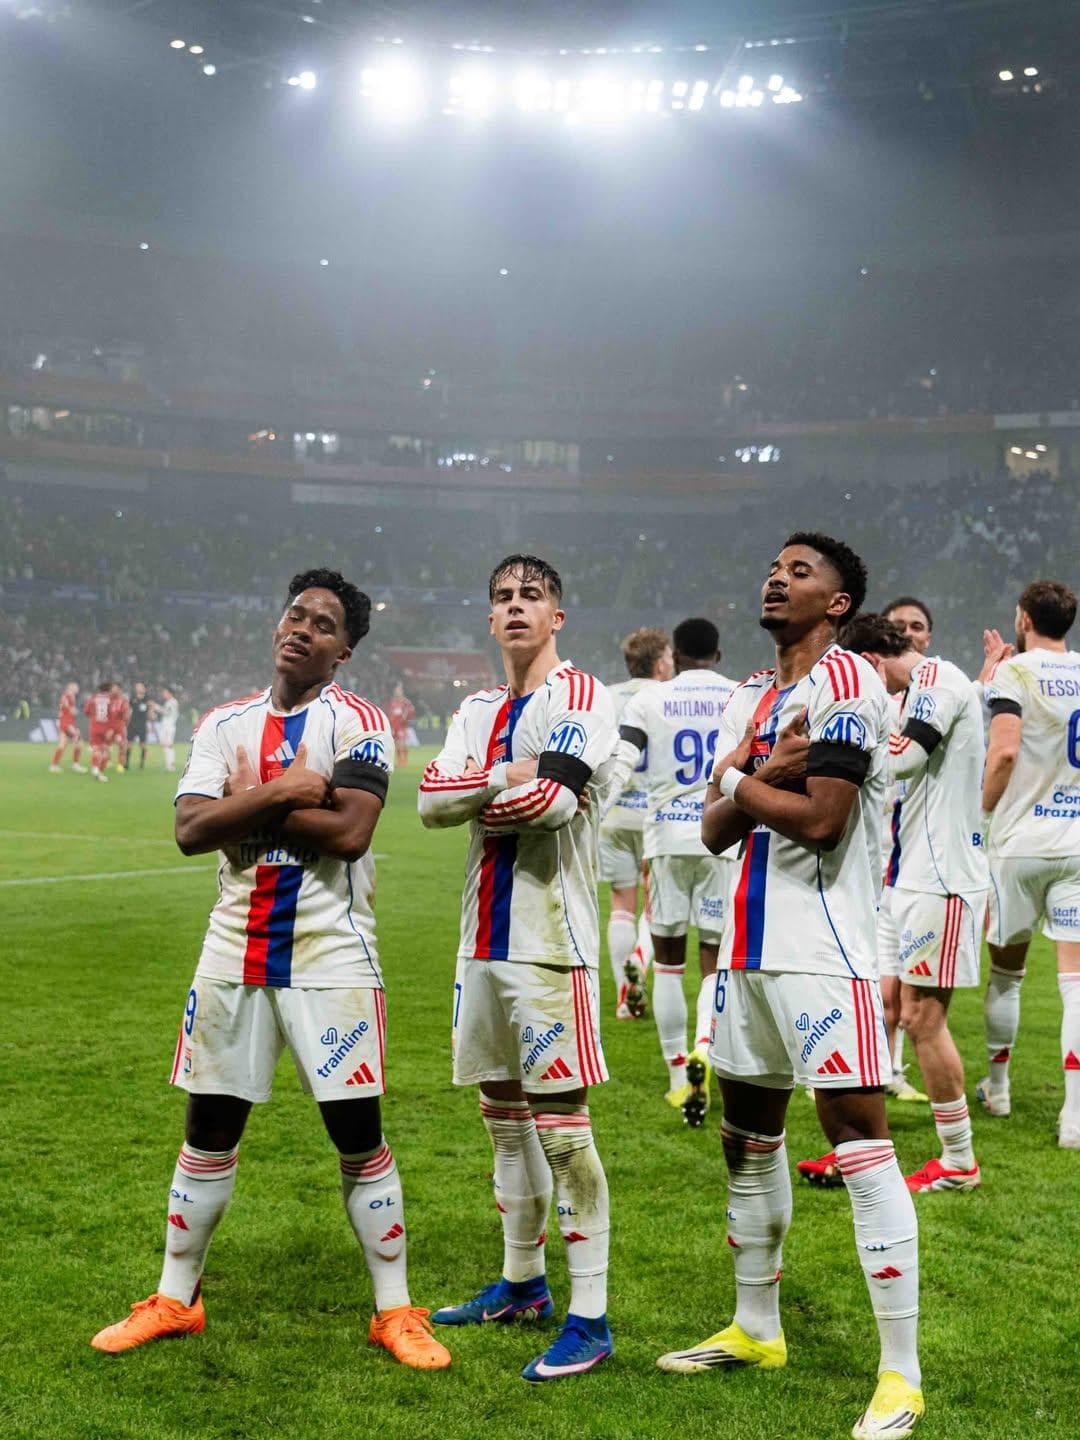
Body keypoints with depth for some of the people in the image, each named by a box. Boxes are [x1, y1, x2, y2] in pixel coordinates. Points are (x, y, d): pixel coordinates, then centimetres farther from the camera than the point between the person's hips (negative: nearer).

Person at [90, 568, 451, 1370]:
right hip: (236, 951, 4)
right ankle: (174, 1301, 26)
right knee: (209, 1126, 11)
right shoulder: (226, 723, 8)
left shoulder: (360, 724, -5)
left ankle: (395, 1312, 13)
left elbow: (349, 831, -20)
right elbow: (190, 830, -6)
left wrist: (247, 805, -10)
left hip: (329, 956, -4)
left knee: (359, 1132, -1)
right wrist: (284, 793, -16)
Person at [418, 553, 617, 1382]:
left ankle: (591, 1318, -1)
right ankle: (522, 1284, 29)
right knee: (504, 1112, 15)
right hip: (486, 936, 8)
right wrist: (509, 778, -11)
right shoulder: (478, 711, 17)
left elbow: (552, 800, -20)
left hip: (550, 939, -8)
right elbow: (432, 800, 3)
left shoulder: (581, 697, -6)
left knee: (561, 1120, -7)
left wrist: (478, 798, -5)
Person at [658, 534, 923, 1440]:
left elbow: (819, 819, -19)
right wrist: (764, 776, -10)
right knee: (748, 1137, 16)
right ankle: (756, 1330, 32)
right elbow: (715, 831, 9)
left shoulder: (843, 682, -9)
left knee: (858, 1137, -9)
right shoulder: (752, 698, 16)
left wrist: (742, 782, -3)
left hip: (823, 951, -9)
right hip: (752, 947, 9)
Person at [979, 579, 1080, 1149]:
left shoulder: (1013, 673, -6)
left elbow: (1005, 749, -17)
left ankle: (997, 1086, 30)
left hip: (1020, 843, -3)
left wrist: (984, 803, -3)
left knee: (1005, 972, 15)